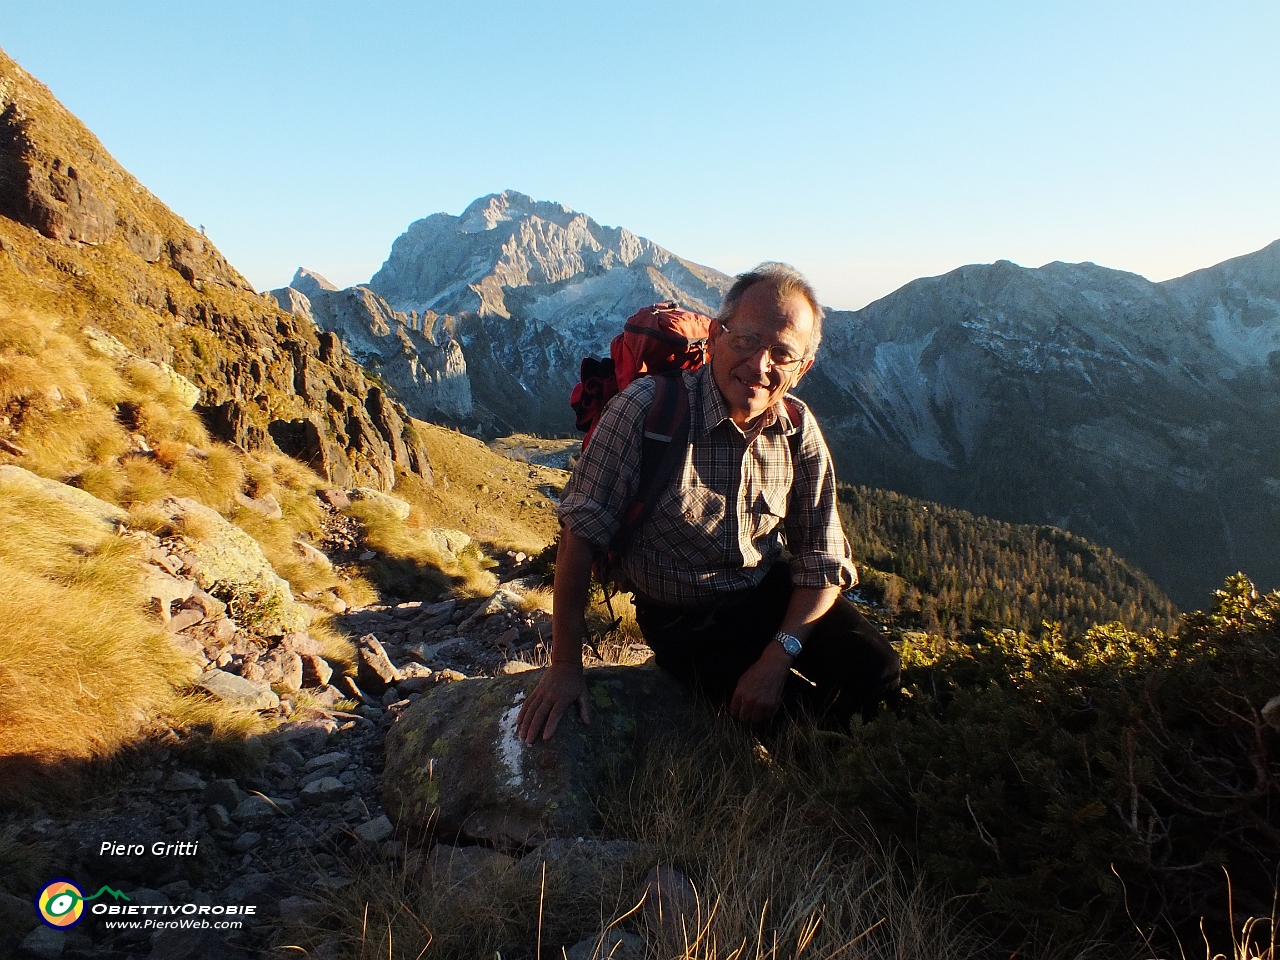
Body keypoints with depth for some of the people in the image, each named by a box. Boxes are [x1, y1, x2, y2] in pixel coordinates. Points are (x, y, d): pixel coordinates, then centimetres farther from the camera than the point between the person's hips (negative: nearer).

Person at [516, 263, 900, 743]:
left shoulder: (799, 430, -9)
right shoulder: (649, 406, -24)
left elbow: (821, 562, -5)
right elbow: (581, 533, -22)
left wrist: (777, 657, -19)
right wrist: (565, 666, -20)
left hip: (773, 594, 4)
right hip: (683, 619, -3)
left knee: (874, 668, -14)